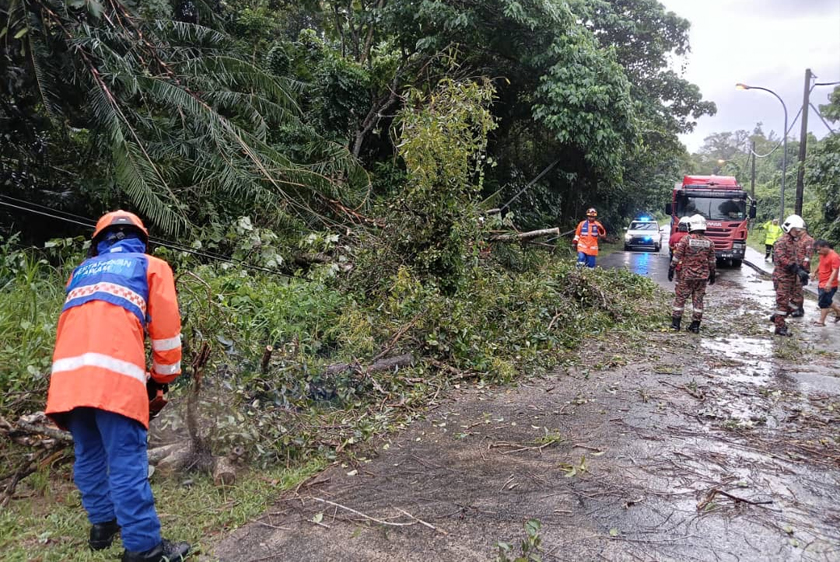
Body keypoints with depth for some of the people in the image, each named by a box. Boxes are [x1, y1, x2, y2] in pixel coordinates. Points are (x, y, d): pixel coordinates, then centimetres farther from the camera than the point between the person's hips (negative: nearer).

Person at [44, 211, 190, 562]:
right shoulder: (151, 266, 17)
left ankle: (102, 525, 32)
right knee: (127, 462, -5)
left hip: (67, 374, 5)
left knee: (89, 455, 19)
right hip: (115, 374, -5)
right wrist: (162, 377, 24)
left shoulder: (81, 271, 31)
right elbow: (166, 328, 11)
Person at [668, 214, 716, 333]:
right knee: (698, 300, 9)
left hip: (686, 275, -3)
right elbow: (712, 262, 8)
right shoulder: (709, 243, 3)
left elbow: (676, 257, -9)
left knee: (680, 298, 6)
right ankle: (695, 325, 11)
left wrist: (671, 270, -2)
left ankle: (675, 323, 7)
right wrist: (712, 275, 17)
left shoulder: (685, 240, -8)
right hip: (703, 277, 3)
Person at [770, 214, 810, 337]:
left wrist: (802, 272, 6)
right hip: (782, 276, -9)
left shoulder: (795, 243, 15)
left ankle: (776, 317, 30)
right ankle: (780, 327, 1)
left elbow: (798, 259, 20)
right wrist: (797, 270, -25)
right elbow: (783, 259, -22)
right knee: (783, 301, -5)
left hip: (792, 277, 9)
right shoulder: (781, 242, -13)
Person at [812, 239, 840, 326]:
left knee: (823, 303, -4)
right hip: (821, 284, 9)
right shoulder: (822, 255, 8)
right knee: (827, 302, 18)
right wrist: (815, 273, 36)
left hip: (829, 285, -9)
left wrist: (829, 283, -38)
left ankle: (821, 321, 3)